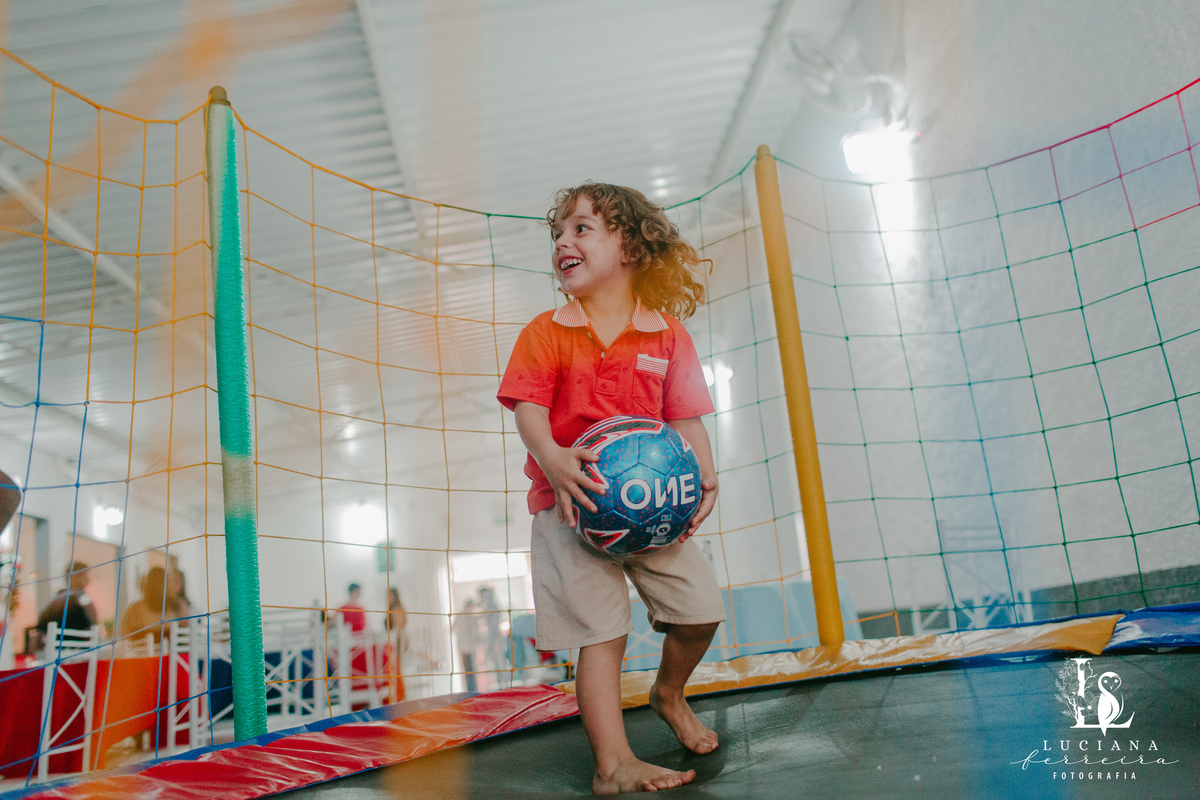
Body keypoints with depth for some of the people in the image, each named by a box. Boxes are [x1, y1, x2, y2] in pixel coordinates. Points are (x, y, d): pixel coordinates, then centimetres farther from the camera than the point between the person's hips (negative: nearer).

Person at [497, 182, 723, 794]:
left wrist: (705, 475, -14)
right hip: (572, 500, -3)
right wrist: (551, 459, -30)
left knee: (701, 608, 5)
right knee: (601, 627, -7)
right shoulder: (546, 331, -1)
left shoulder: (667, 333, 3)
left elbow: (686, 417, 2)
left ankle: (669, 694, 35)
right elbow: (528, 406, -10)